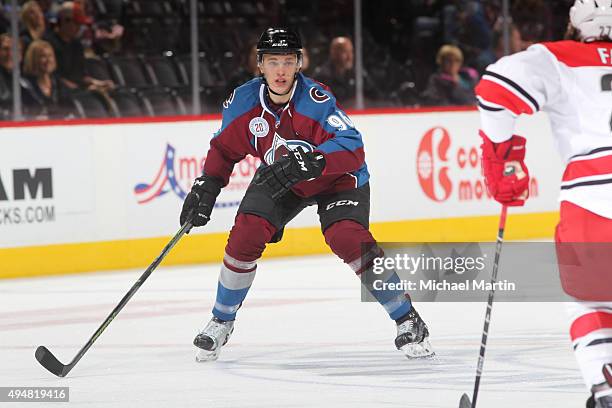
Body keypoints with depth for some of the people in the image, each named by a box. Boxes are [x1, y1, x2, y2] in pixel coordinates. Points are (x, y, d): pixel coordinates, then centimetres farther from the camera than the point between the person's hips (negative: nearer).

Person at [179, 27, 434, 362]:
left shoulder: (317, 101, -32)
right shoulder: (243, 102, -17)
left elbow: (353, 150, -39)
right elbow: (224, 148, 1)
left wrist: (307, 164, -50)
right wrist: (206, 187, -8)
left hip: (337, 178, -4)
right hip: (278, 180, 4)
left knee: (349, 240, -24)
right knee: (245, 237, -12)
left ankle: (406, 320, -10)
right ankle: (222, 322, 8)